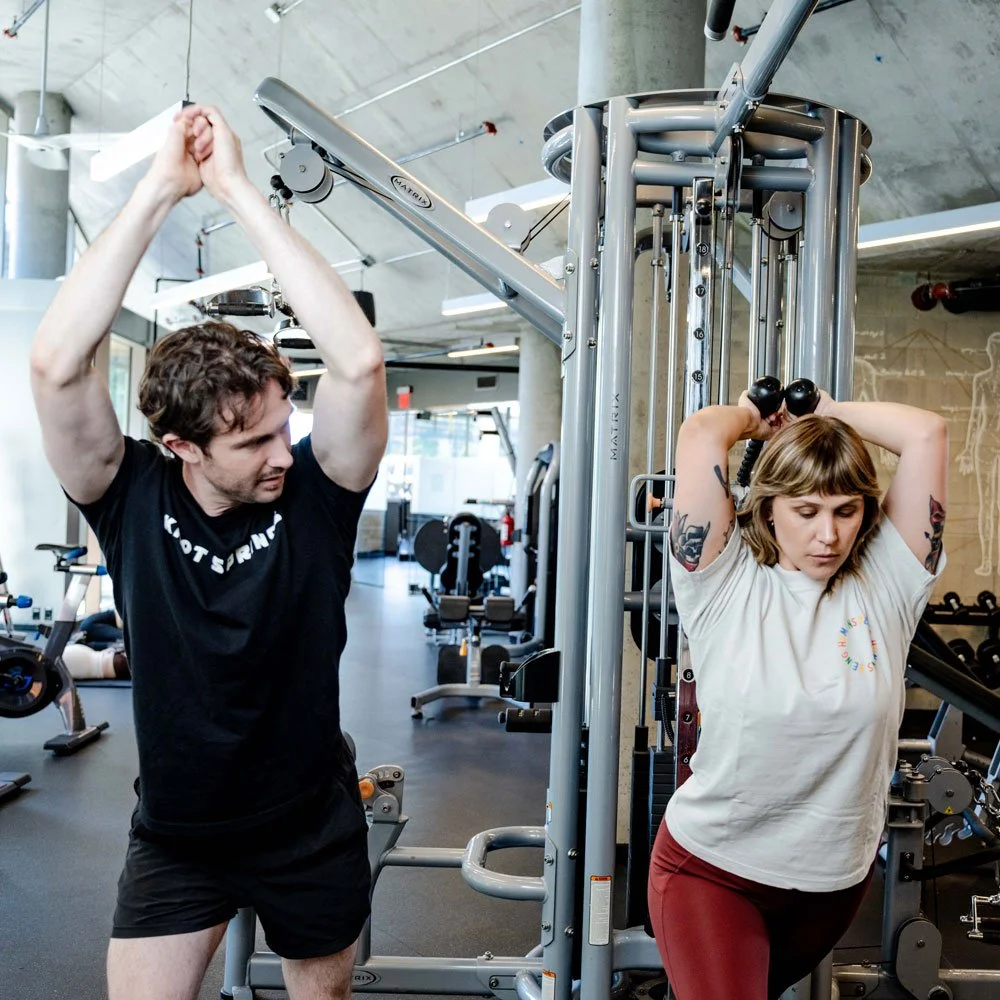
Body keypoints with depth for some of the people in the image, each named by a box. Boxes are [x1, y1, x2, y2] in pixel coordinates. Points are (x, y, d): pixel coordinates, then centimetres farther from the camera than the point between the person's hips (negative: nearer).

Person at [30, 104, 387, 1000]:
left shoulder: (313, 496, -16)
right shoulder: (134, 500, -14)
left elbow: (359, 361, -32)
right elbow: (57, 364, -28)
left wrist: (238, 189, -29)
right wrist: (159, 189, -28)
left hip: (313, 829, 1)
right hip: (175, 837, 0)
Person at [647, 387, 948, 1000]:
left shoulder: (885, 585, -9)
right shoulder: (726, 584, -17)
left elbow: (928, 433, -15)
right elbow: (701, 433, -24)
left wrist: (826, 414, -2)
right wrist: (757, 417, -3)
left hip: (839, 875, 4)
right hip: (713, 868, -4)